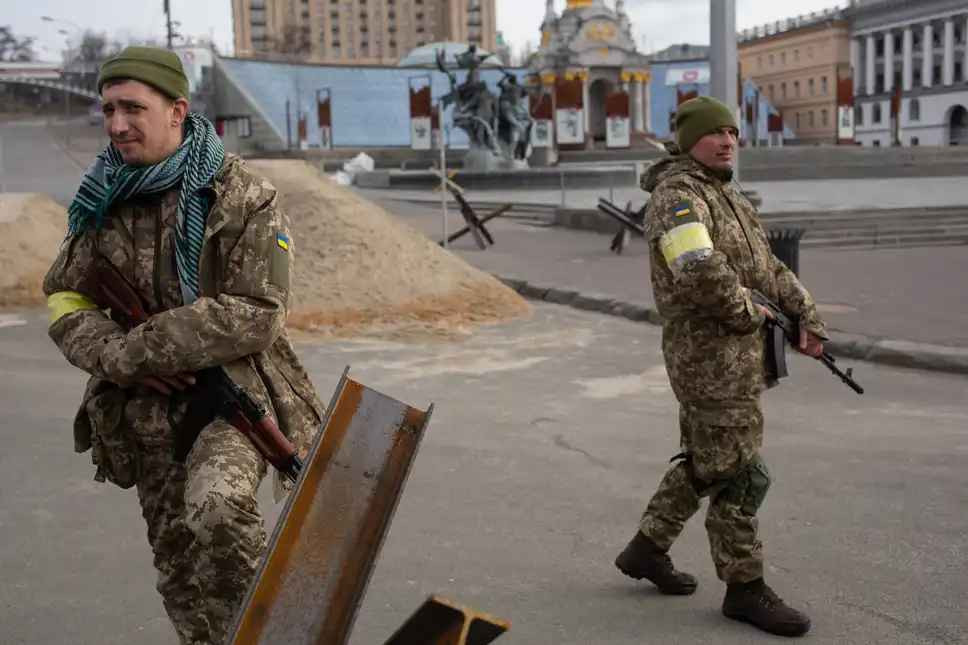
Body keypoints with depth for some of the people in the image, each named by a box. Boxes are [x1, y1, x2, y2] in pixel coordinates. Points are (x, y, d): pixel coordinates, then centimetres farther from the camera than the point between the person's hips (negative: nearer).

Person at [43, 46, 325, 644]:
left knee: (217, 508, -32)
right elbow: (66, 301, 7)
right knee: (179, 569, 11)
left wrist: (136, 349, -17)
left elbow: (254, 315, -17)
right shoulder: (104, 199, 5)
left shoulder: (244, 196, -10)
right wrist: (122, 363, -13)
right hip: (148, 409, 5)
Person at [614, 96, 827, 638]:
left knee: (704, 463, 18)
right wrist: (747, 312, -17)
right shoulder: (679, 196, -14)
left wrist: (808, 318, 9)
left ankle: (646, 549, 31)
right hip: (713, 355, -10)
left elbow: (770, 269, 20)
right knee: (740, 475, -2)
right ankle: (745, 589, 10)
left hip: (736, 351, 10)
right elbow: (701, 273, -31)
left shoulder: (728, 197, 17)